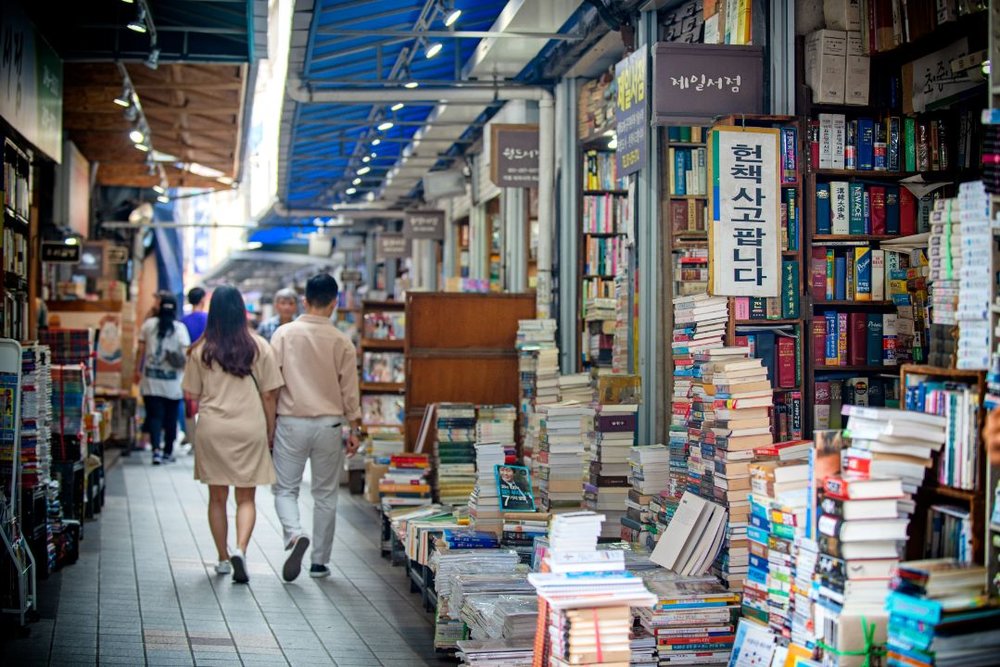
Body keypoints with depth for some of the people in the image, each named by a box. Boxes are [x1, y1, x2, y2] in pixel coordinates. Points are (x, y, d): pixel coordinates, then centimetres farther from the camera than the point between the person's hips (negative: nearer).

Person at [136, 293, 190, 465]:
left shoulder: (149, 324, 1)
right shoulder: (180, 328, -4)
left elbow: (141, 350, 3)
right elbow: (185, 354, -10)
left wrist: (138, 370, 13)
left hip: (151, 380, 1)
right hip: (172, 382, -1)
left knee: (154, 416, -1)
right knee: (171, 417, 12)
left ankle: (156, 449, -18)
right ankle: (168, 451, 20)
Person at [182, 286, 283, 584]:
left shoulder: (201, 350, -4)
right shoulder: (259, 347, -5)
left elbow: (190, 394, 2)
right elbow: (269, 394, -2)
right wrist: (270, 430, 8)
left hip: (212, 429, 1)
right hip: (250, 429, -1)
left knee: (217, 497, 14)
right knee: (246, 498, 7)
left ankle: (223, 559, 19)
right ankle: (240, 549, -14)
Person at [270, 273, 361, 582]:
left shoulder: (284, 334, -4)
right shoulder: (341, 341, -4)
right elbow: (349, 390, 0)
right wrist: (355, 429, 11)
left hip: (291, 421, -1)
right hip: (329, 423, 1)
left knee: (285, 489, 9)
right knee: (325, 494, 11)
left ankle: (295, 534, -19)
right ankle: (320, 561, 15)